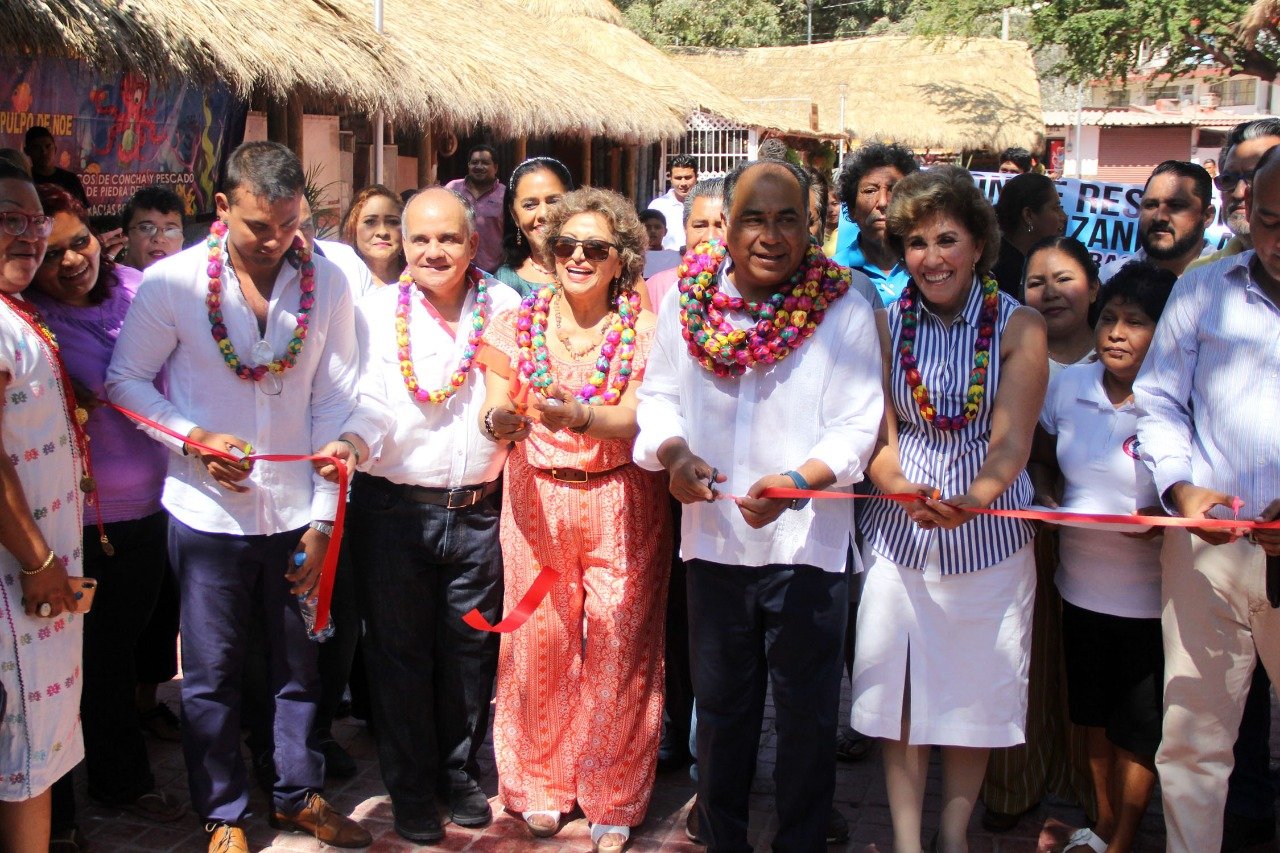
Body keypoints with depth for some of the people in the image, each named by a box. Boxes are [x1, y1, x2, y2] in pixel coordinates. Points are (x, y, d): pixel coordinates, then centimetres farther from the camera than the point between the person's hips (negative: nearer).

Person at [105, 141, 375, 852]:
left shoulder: (328, 282, -4)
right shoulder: (171, 282, -8)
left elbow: (334, 400, -1)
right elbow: (126, 380, 1)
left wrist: (323, 518, -3)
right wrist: (193, 438, -15)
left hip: (296, 512, 2)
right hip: (210, 515, -1)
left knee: (302, 663, 14)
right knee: (211, 673, 9)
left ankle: (298, 794, 35)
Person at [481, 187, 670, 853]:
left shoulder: (643, 329, -2)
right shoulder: (517, 324, 4)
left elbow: (641, 421, -13)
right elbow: (493, 420, -2)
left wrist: (578, 416, -31)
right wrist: (502, 418, -26)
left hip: (622, 503, -1)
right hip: (535, 498, 2)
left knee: (619, 641, 0)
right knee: (538, 637, 3)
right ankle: (541, 784, 25)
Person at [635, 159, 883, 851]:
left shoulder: (843, 310, -9)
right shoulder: (686, 300, 0)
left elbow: (857, 424, -11)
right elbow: (659, 396, 8)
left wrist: (794, 482, -27)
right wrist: (675, 453, -13)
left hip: (807, 542, -3)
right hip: (712, 537, 3)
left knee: (807, 713, 10)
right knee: (720, 706, 19)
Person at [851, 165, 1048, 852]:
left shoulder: (1019, 326, -6)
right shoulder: (886, 323, -1)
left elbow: (1010, 445, -12)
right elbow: (880, 439, -3)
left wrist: (970, 501, -33)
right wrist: (907, 493, -25)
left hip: (987, 535, -1)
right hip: (897, 532, 1)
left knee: (975, 693, 11)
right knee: (901, 695, 6)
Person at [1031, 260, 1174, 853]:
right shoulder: (1066, 386, -2)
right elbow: (1042, 459, 14)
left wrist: (1161, 520, -25)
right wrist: (1046, 501, -4)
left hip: (1151, 597, -4)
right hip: (1081, 586, 4)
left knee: (1140, 728, 9)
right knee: (1094, 715, 19)